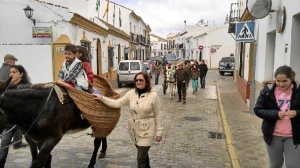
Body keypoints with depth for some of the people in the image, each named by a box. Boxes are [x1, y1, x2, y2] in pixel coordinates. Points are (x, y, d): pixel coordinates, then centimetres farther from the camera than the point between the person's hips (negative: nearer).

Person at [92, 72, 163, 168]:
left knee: (141, 158, -3)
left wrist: (159, 132, -8)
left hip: (147, 131, -5)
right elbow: (117, 103, -2)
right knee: (143, 153, 24)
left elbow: (158, 116, -9)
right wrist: (101, 98, -8)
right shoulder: (131, 93, -2)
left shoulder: (153, 95, -13)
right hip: (134, 130, 5)